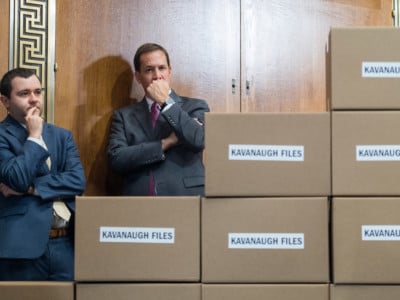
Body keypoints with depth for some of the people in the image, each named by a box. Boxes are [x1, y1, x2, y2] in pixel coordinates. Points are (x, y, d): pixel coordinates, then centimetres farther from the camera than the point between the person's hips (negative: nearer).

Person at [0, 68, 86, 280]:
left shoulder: (62, 136, 13)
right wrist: (34, 137, -8)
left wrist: (31, 187, -9)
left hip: (66, 245, 5)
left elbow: (78, 181, 0)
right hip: (21, 247, -4)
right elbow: (18, 178, -17)